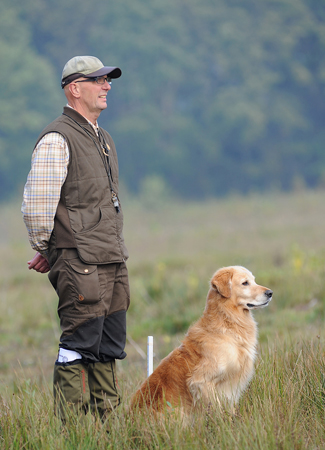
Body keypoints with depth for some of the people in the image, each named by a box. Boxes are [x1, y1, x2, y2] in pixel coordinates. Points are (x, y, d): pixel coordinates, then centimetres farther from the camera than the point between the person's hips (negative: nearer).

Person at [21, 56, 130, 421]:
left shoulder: (103, 139, 19)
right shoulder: (57, 140, -10)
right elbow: (36, 205, -14)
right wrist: (44, 251, -2)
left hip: (113, 262, 8)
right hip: (80, 264, -8)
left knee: (109, 347, 10)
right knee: (79, 346, -8)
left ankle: (105, 419, 17)